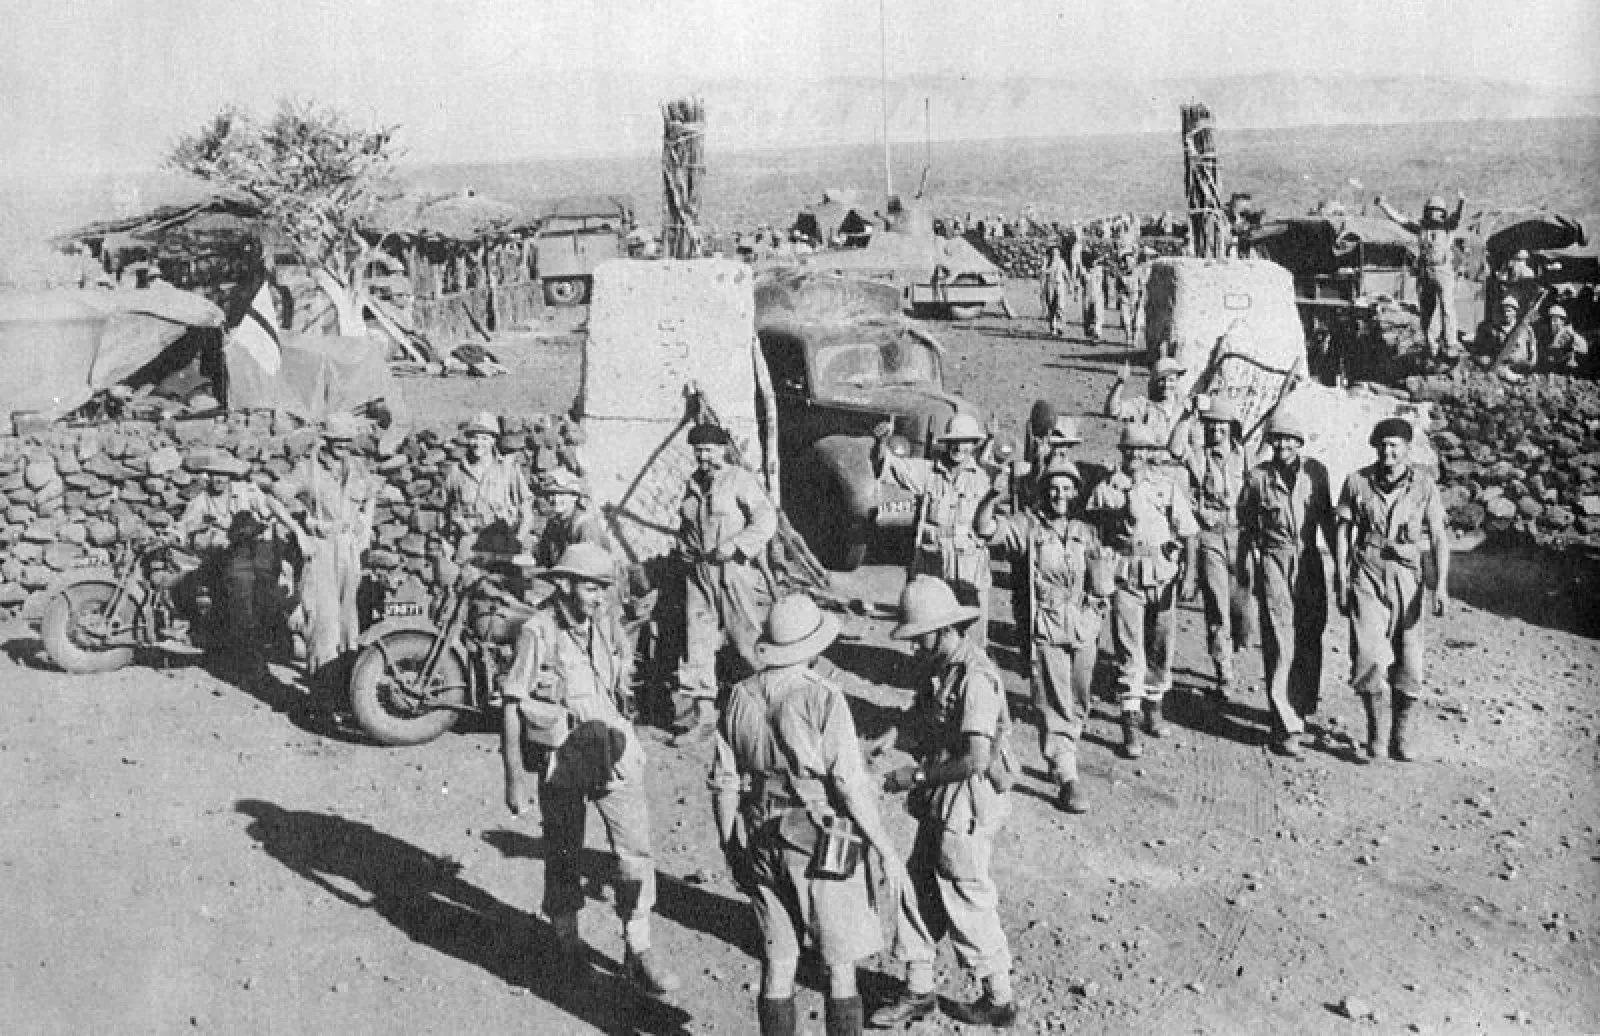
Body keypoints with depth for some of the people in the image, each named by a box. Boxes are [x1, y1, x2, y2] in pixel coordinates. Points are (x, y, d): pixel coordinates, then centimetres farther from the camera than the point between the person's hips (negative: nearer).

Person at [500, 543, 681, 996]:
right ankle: (567, 943, 31)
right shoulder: (538, 632, -16)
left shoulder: (608, 623, 1)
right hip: (562, 759, -4)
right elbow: (511, 707, -12)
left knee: (636, 849, -1)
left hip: (615, 754, 4)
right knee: (563, 856, 11)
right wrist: (514, 777, -13)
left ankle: (639, 952, 9)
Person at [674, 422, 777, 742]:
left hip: (736, 571, -6)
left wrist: (733, 546, -22)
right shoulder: (692, 484, 14)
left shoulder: (740, 480, -7)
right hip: (699, 572, 6)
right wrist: (687, 551, 13)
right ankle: (703, 711, 8)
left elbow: (766, 520, -16)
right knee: (697, 641, 3)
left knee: (748, 640, 0)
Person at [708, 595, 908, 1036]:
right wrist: (886, 850, -7)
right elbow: (850, 786, -17)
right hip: (820, 846, -5)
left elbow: (723, 784, 4)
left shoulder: (741, 698, -1)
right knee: (840, 968, 8)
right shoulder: (823, 699, -18)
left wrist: (729, 848, 17)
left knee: (777, 966, 14)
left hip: (761, 846, 5)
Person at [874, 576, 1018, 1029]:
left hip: (967, 808, -9)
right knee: (919, 893, 15)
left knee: (966, 906, 5)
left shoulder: (974, 678, -23)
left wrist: (918, 776, -20)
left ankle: (999, 999, 23)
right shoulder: (943, 669, 7)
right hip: (941, 805, 9)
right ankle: (918, 991, 29)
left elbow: (977, 759, -27)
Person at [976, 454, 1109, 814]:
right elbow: (987, 529, -18)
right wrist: (993, 495, -31)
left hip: (1084, 628, 5)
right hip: (1045, 628, -5)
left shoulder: (1086, 532, 14)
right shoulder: (1027, 525, -1)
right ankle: (1066, 777, -8)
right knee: (1054, 703, -9)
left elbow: (1102, 585, 22)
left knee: (1078, 703, 13)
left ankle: (1062, 755, 34)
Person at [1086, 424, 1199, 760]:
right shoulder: (1106, 489, 4)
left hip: (1163, 579, 2)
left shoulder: (1168, 488, 7)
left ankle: (1153, 706, 32)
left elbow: (1190, 534, 5)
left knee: (1160, 649, 10)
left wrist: (1189, 574, -7)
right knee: (1129, 653, -6)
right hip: (1125, 579, -2)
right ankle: (1130, 728, -4)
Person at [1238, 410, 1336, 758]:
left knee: (1310, 643, 11)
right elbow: (1246, 526, 6)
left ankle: (1302, 709, 32)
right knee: (1281, 645, -8)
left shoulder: (1316, 472, 3)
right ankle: (1286, 728, -8)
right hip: (1273, 563, -3)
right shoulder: (1258, 476, -2)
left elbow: (1327, 520, 12)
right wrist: (1245, 569, 7)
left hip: (1309, 562, 3)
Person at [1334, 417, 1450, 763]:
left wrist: (1441, 584, -12)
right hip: (1367, 574, -1)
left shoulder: (1423, 484, -1)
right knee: (1369, 656, -14)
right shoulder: (1357, 482, 1)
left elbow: (1439, 536, -1)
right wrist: (1341, 580, 1)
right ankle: (1375, 728, 5)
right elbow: (1343, 531, 5)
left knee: (1408, 663, 1)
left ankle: (1401, 735, 20)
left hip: (1407, 576, 1)